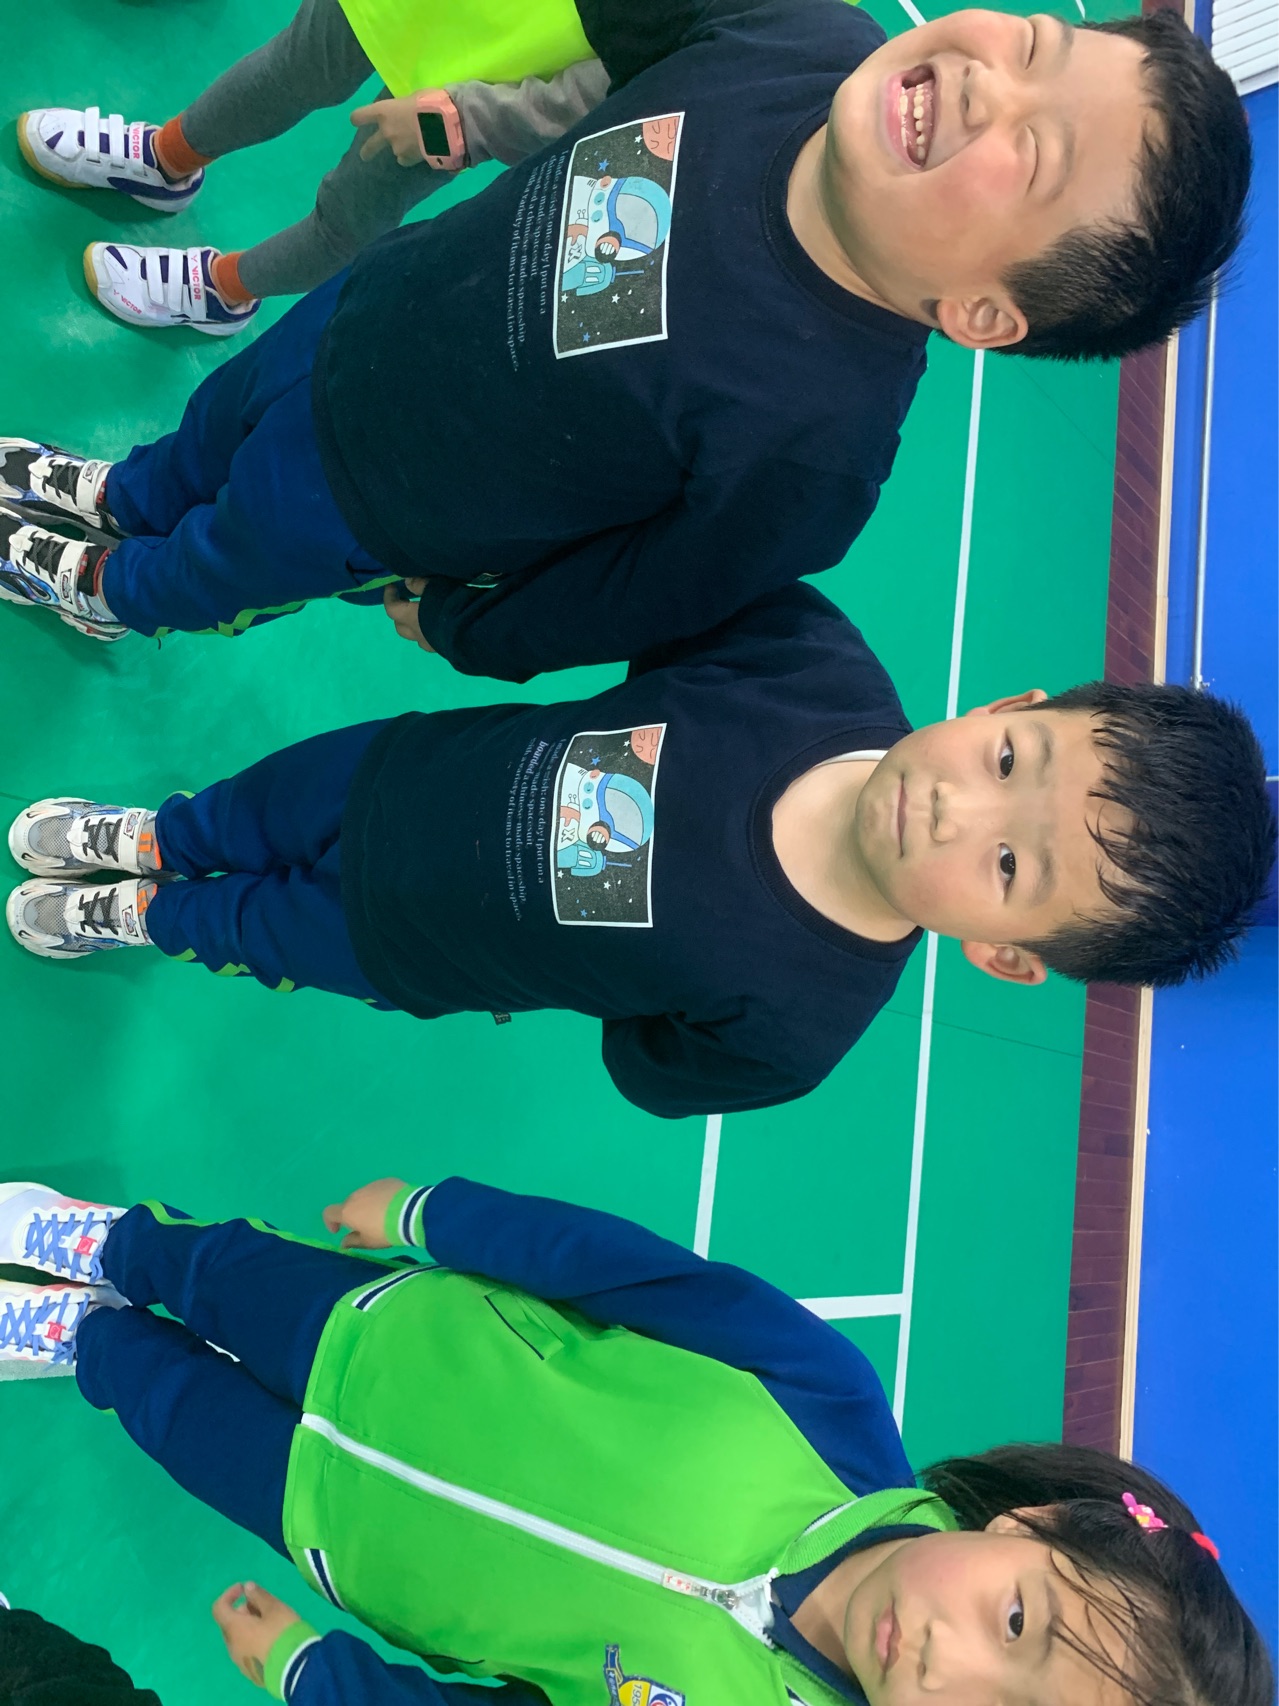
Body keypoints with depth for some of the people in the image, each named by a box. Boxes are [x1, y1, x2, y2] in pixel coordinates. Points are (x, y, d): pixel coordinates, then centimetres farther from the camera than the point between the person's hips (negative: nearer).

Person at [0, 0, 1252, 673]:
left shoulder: (808, 446, -41)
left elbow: (623, 609, -24)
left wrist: (459, 630, -8)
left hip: (349, 507, -4)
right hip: (366, 309, 4)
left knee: (205, 568, 27)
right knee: (210, 426, 33)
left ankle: (113, 592, 64)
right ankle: (118, 495, 69)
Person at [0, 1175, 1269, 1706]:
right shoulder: (827, 1403, -34)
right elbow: (628, 1263, -22)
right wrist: (424, 1214, -14)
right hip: (400, 1337, 0)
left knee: (177, 1401, 16)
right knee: (215, 1270, 16)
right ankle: (105, 1241, 53)